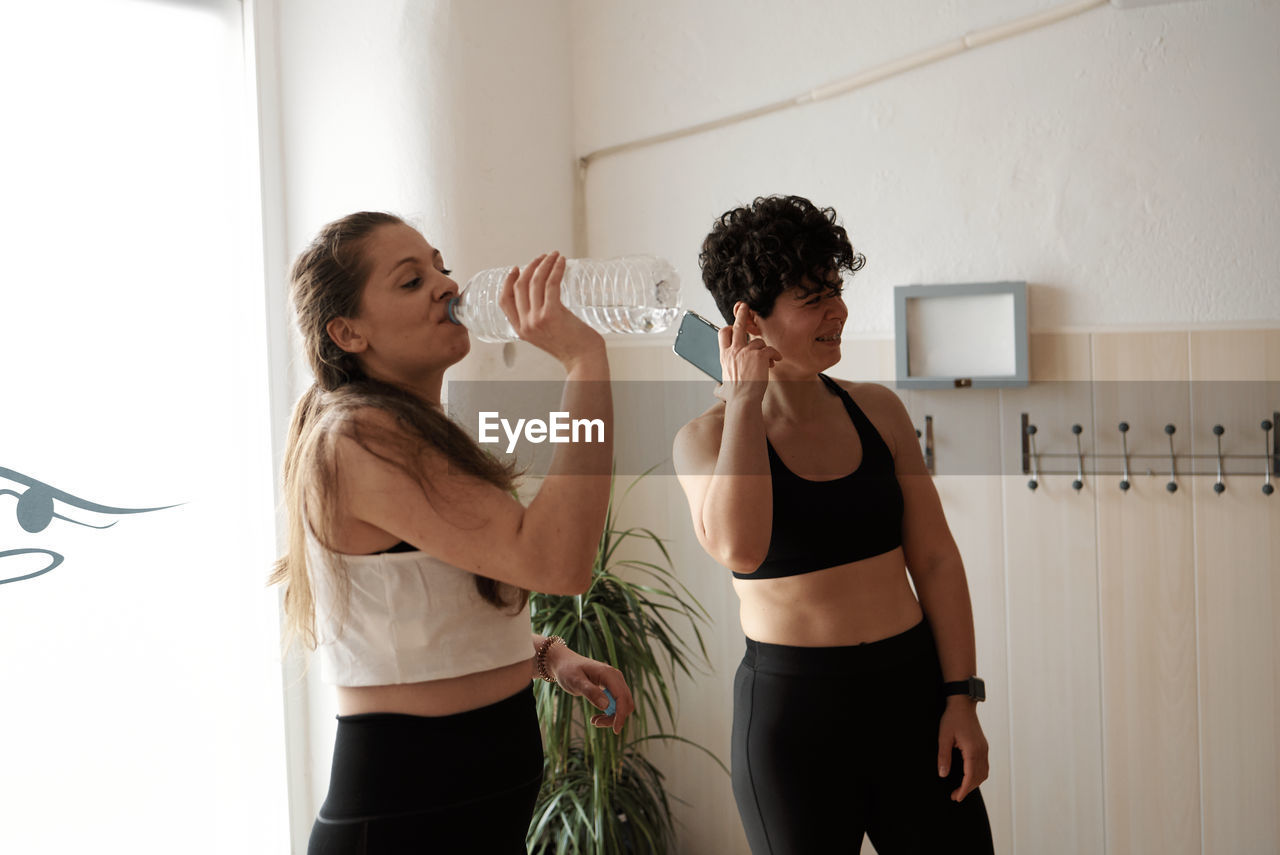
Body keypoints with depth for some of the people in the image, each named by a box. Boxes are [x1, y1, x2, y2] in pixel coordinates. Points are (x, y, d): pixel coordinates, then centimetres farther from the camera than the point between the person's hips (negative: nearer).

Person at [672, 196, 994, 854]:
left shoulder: (877, 410, 4)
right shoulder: (705, 437, -5)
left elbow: (935, 560, 6)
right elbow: (739, 548, -26)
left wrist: (961, 699, 0)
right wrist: (745, 397, -18)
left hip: (912, 689, 3)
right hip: (791, 704, -3)